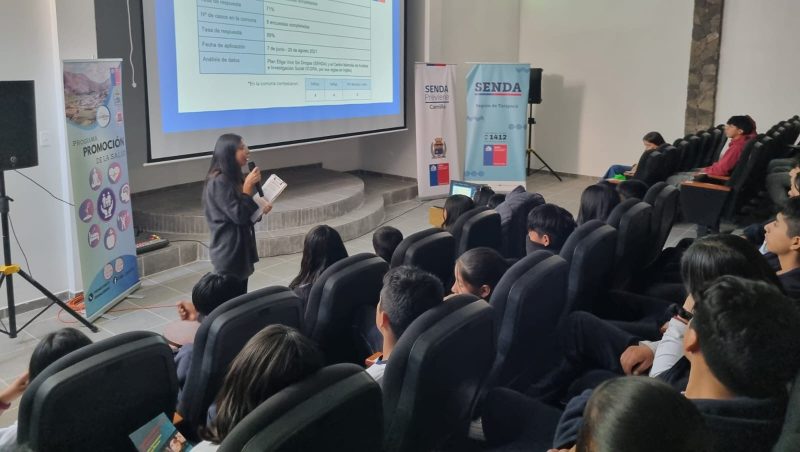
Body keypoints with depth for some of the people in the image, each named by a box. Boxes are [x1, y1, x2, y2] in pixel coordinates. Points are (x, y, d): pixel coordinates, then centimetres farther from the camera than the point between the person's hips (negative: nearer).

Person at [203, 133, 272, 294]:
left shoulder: (232, 177, 10)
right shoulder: (219, 182, -19)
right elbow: (238, 215, -21)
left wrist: (260, 210, 3)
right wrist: (248, 187, -20)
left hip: (240, 247, 10)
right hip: (228, 251, -9)